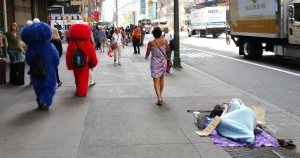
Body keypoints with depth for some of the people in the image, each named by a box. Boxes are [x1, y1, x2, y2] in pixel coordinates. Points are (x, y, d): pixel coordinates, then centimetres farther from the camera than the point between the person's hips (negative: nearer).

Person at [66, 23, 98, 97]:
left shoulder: (71, 44, -6)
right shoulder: (88, 44, -13)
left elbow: (68, 56, 2)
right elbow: (93, 55, -6)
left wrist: (69, 66, 13)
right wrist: (94, 63, 11)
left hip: (75, 65, 3)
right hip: (85, 66, -3)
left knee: (77, 78, 21)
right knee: (84, 79, 7)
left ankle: (78, 89, 38)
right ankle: (82, 92, 5)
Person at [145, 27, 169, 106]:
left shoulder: (151, 43, -13)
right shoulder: (164, 41, -9)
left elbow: (148, 53, 1)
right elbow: (167, 49, 11)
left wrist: (146, 57, 23)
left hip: (155, 63, -3)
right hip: (163, 61, 3)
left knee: (156, 81, -2)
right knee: (161, 79, 21)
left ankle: (159, 98, -16)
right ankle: (160, 95, 35)